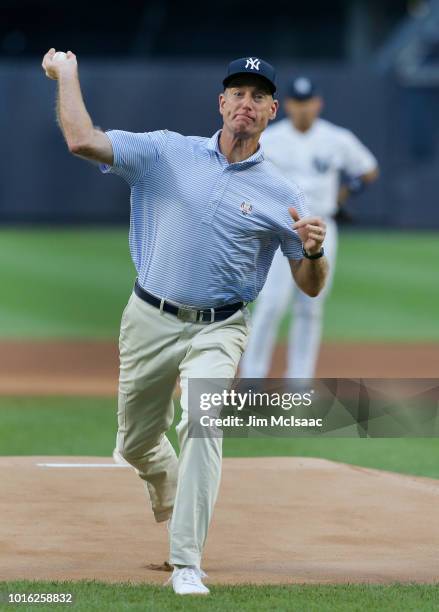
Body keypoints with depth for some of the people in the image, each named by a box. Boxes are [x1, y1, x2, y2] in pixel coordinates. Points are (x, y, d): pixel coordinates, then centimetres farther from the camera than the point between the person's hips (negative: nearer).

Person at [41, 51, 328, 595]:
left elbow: (310, 286, 2)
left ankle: (187, 565, -24)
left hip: (217, 331, -2)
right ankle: (169, 496, 51)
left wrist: (314, 250, -19)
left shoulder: (283, 197, 0)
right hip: (150, 322, 2)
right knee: (136, 444, 14)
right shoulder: (167, 152, -1)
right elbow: (82, 140, -10)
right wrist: (67, 73, -5)